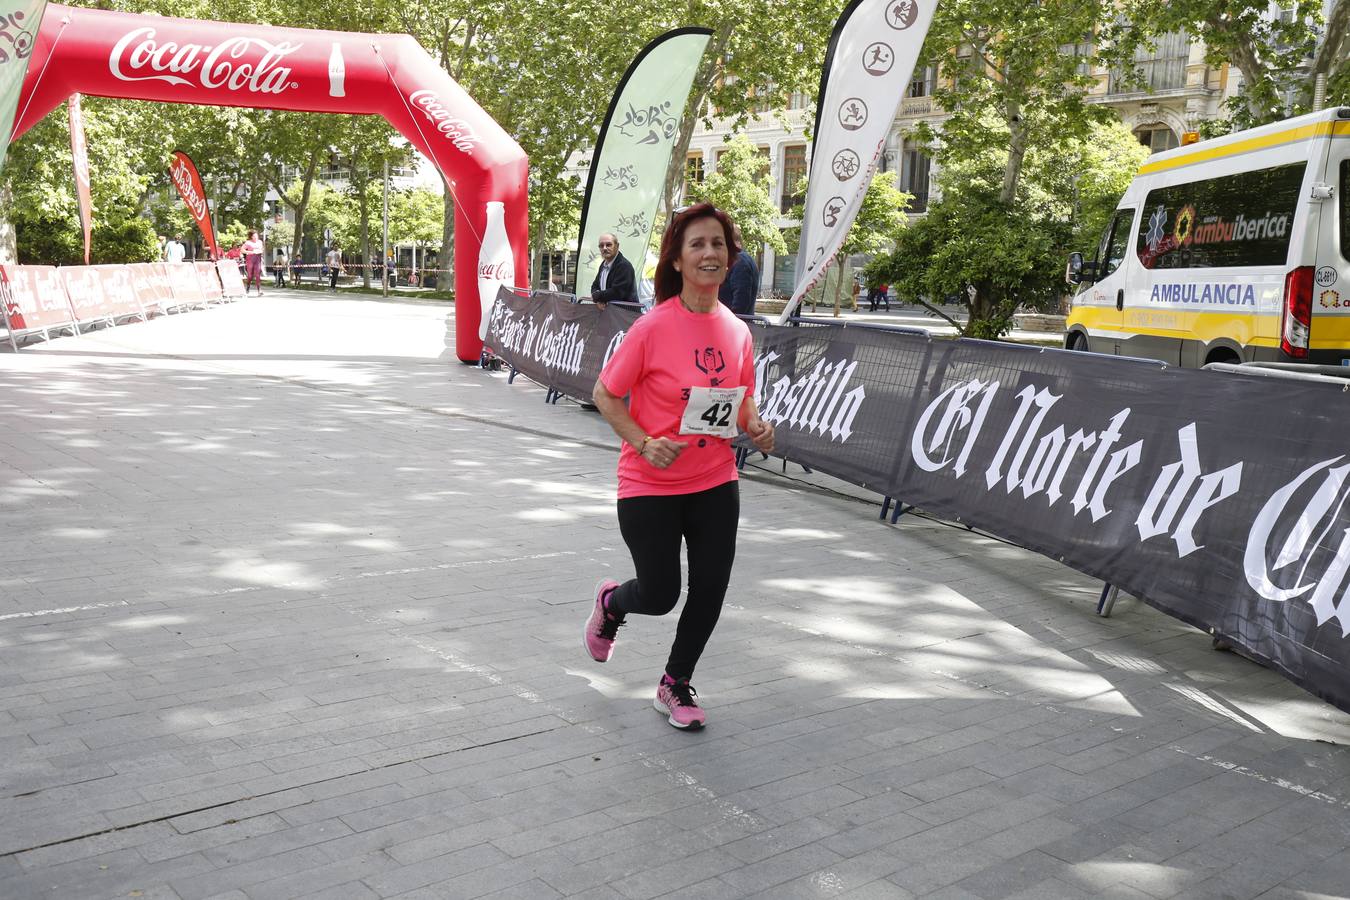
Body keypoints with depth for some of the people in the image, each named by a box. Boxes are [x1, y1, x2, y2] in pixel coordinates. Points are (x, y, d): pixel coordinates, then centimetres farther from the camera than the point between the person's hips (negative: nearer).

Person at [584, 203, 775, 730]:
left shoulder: (737, 331, 0)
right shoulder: (653, 327, -16)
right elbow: (605, 395, -9)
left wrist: (756, 427, -6)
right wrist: (645, 443, -22)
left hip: (716, 482, 5)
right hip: (650, 484, -5)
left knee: (710, 589, 6)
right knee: (659, 595, 3)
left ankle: (676, 685, 31)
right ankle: (611, 602, 41)